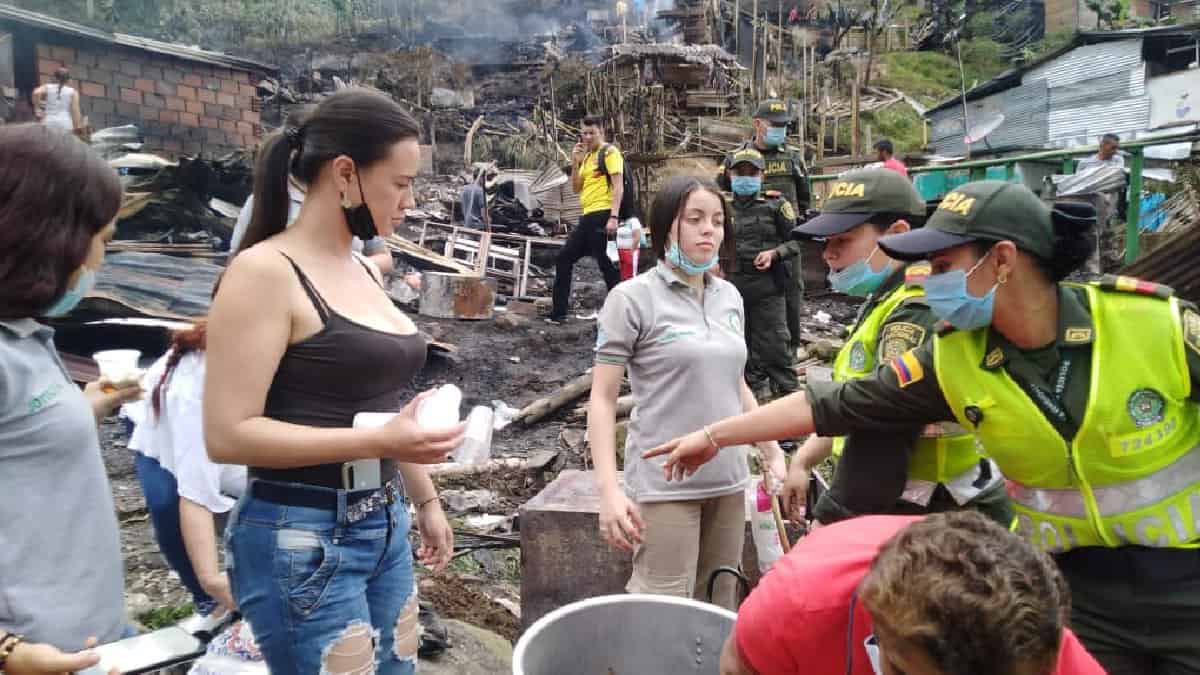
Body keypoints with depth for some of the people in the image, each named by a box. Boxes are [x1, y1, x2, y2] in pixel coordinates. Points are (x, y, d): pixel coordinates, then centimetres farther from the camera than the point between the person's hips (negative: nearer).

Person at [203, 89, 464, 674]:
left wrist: (424, 500, 21)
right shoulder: (265, 271, -15)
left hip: (386, 527, 8)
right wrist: (379, 442, -23)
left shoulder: (363, 271, 10)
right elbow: (227, 434, -19)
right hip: (303, 540, -8)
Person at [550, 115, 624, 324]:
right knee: (564, 258, 9)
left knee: (605, 263, -8)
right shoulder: (587, 157, 19)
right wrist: (575, 163, 5)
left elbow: (618, 187, -14)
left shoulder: (609, 152, -5)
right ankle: (558, 312, 15)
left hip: (602, 215, -9)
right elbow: (576, 189, 18)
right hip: (588, 216, 9)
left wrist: (614, 217, -23)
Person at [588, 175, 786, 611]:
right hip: (664, 484, -5)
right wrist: (609, 490, -17)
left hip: (728, 480, 6)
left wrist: (774, 455, 16)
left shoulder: (730, 297, 9)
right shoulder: (633, 298, -8)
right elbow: (602, 399, -8)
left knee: (718, 612, 12)